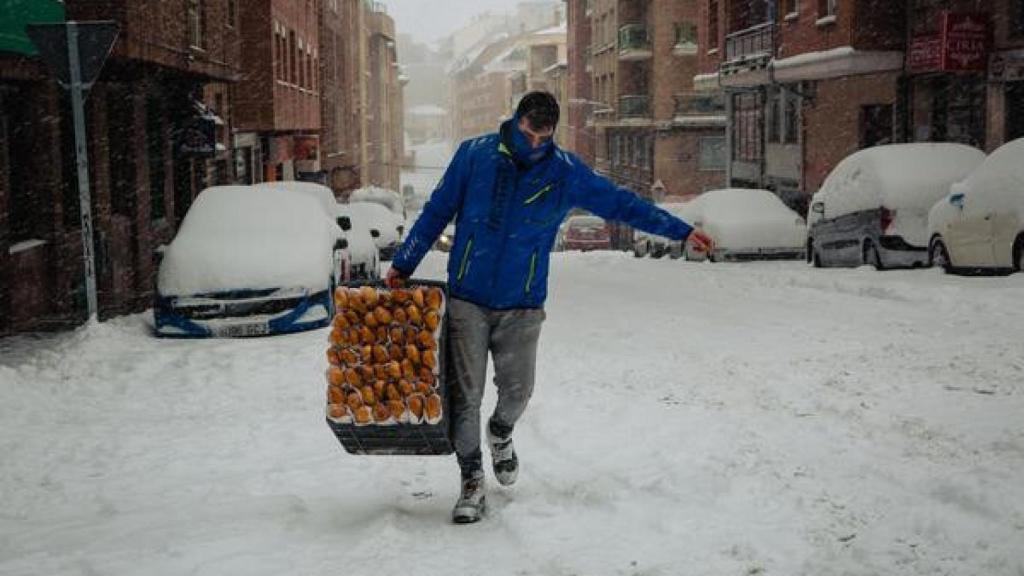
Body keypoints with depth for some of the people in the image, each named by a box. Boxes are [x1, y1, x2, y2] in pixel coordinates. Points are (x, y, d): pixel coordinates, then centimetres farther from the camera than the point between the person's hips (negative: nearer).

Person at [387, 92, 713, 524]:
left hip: (522, 306, 1)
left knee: (517, 390, -1)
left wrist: (682, 231, 10)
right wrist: (403, 265, 9)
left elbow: (621, 204, 9)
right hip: (467, 298, -1)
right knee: (465, 392, -5)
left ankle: (500, 433, 35)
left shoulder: (566, 172, 1)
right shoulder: (474, 154, -2)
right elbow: (436, 212, 6)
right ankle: (471, 481, 12)